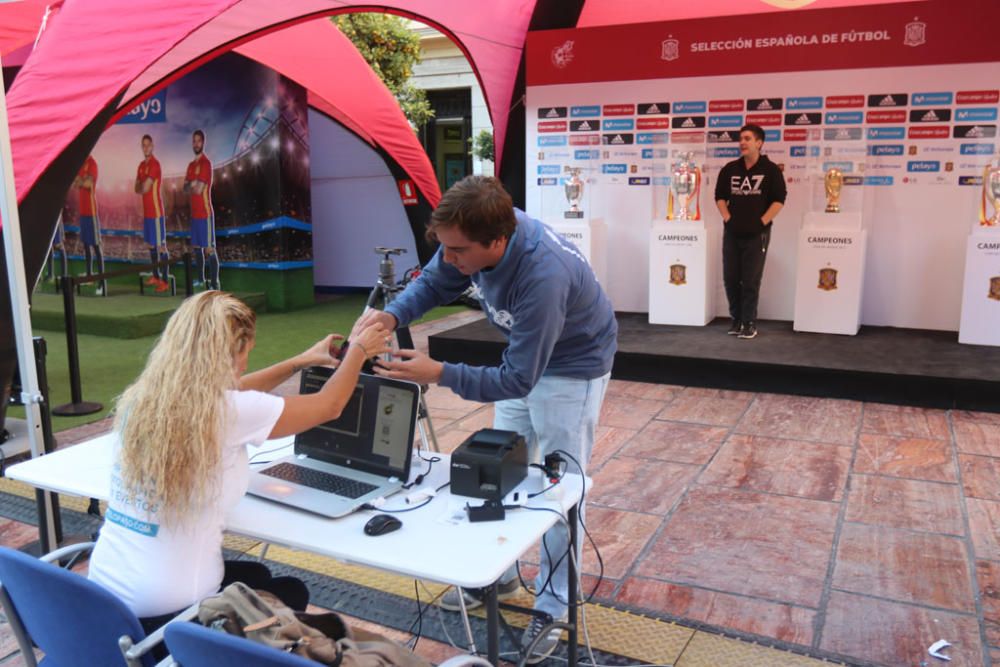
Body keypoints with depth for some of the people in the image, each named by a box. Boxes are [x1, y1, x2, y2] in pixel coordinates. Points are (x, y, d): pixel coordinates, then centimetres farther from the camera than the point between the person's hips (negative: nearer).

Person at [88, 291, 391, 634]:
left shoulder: (139, 398, -2)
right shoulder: (228, 412, -21)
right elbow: (329, 406, -5)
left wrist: (304, 360, 27)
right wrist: (358, 350, 14)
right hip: (167, 612, -7)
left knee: (255, 575, 30)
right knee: (293, 591, 22)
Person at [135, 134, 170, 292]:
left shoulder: (155, 164, -14)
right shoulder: (141, 165, 14)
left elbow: (145, 188, -18)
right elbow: (137, 188, 12)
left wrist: (141, 186, 3)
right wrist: (143, 186, -8)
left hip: (156, 211, -9)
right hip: (147, 211, 9)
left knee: (160, 245, -9)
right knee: (151, 244, 15)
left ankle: (165, 281, -8)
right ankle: (155, 275, 25)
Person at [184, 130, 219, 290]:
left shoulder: (206, 163, -12)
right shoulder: (191, 165, 15)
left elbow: (199, 189, -17)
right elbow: (185, 188, 10)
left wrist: (191, 185, 2)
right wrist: (194, 185, -10)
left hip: (205, 213, -9)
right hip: (194, 213, 9)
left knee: (209, 249, -10)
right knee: (196, 246, 15)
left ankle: (215, 283, -9)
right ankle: (200, 278, 25)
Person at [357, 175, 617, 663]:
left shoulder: (543, 275, -42)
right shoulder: (478, 232, -22)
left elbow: (517, 380, -35)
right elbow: (434, 282, -8)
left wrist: (440, 374, -40)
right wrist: (392, 315, -27)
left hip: (573, 366, -7)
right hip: (525, 355, 8)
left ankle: (553, 606, 17)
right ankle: (498, 572, 34)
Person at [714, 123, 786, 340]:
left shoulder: (770, 169, -3)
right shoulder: (729, 169, 8)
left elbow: (779, 200, -5)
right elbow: (720, 196, 13)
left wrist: (762, 222, -11)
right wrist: (727, 218, 1)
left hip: (757, 233, -4)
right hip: (732, 232, 4)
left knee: (751, 280, -1)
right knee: (730, 278, 6)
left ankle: (749, 322, 8)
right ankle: (736, 319, 19)